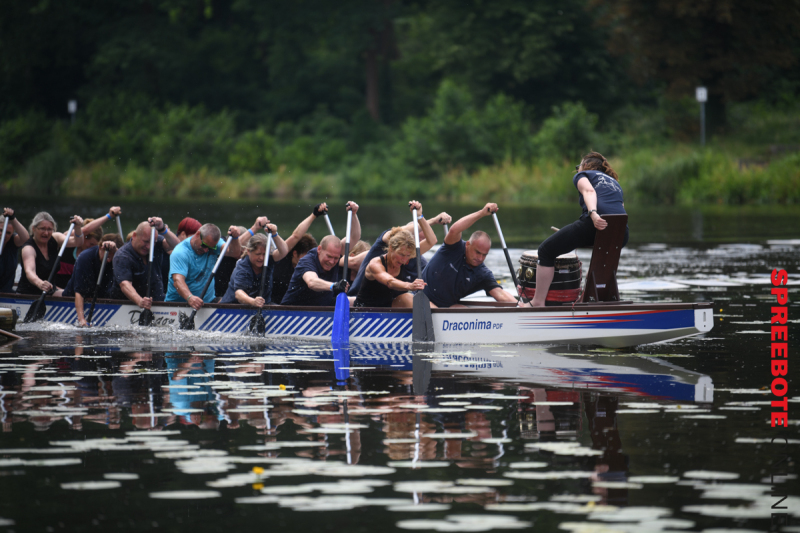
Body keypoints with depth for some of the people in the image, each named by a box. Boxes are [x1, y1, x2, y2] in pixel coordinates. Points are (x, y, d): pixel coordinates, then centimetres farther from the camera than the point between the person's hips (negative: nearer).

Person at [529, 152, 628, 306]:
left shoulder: (583, 174, 21)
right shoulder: (614, 182, 38)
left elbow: (589, 191, -1)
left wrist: (593, 213, -20)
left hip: (595, 223, -6)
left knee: (547, 250, 7)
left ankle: (537, 303, 2)